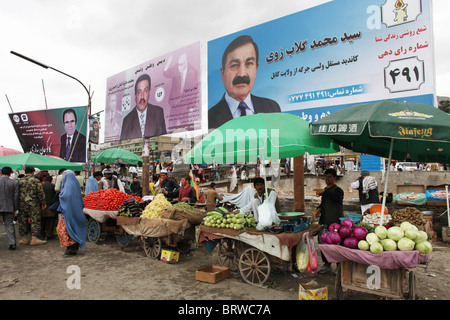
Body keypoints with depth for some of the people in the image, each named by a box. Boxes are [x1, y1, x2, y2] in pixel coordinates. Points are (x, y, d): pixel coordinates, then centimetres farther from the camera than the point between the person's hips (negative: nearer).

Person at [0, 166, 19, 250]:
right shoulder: (14, 182, -3)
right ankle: (12, 243, 1)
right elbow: (16, 197, -1)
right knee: (9, 225, 6)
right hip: (9, 208, 1)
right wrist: (16, 209, 6)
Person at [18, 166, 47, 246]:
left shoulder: (19, 181, 4)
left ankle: (24, 239, 18)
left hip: (22, 204, 3)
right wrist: (43, 203, 4)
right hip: (33, 205, -3)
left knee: (22, 221, 11)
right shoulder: (36, 181, -6)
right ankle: (34, 239, 2)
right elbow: (40, 194, -6)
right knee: (35, 221, 2)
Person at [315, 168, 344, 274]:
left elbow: (337, 198, -30)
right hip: (324, 220, 8)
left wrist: (324, 192, -28)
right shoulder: (325, 189, 17)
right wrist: (319, 209, 11)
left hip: (335, 221, -8)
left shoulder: (338, 190, -7)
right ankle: (326, 264, 24)